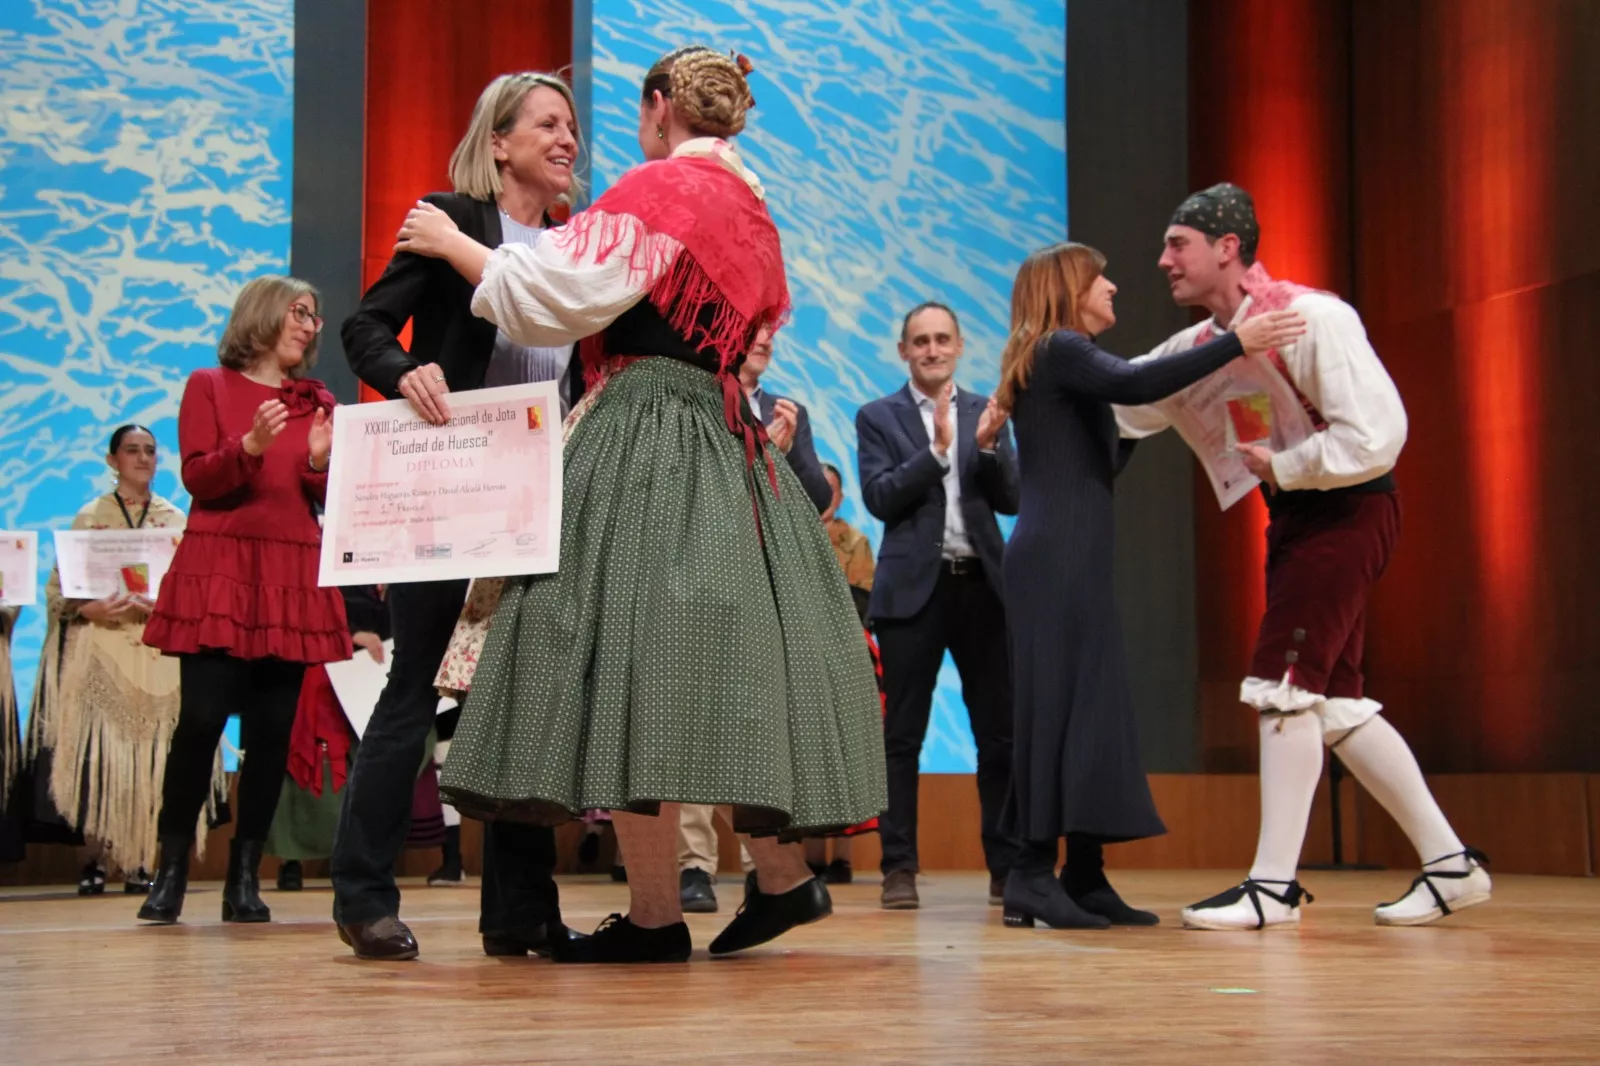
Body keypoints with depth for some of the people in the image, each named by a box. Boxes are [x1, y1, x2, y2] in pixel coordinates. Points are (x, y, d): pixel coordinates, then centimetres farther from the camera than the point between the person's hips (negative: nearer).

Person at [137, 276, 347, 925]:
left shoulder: (319, 402, 17)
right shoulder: (209, 387, 9)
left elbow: (330, 501, 14)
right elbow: (196, 478, -1)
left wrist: (320, 463, -7)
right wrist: (250, 446, -18)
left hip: (291, 579, 3)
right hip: (219, 570, -3)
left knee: (272, 731, -1)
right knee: (200, 721, -11)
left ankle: (245, 877, 5)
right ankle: (171, 871, 0)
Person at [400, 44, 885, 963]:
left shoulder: (661, 187, -7)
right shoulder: (751, 207, 19)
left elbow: (557, 294, -13)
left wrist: (452, 244, -1)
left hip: (647, 438, -9)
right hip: (729, 443, 9)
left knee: (633, 652, -7)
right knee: (721, 659, 11)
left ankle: (656, 912, -6)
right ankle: (783, 876, 12)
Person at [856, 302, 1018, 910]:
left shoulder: (986, 414, 11)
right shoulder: (878, 418, 5)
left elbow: (1010, 500, 4)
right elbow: (880, 499, -7)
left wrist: (989, 447, -13)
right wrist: (937, 449, -18)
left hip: (982, 585, 2)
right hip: (914, 589, -2)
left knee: (999, 732, 4)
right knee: (903, 736, 0)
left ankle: (1006, 866, 10)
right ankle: (900, 869, 3)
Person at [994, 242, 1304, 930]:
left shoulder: (1059, 359, 23)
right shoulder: (1060, 349, -6)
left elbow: (1101, 466, 24)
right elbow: (1133, 383, -25)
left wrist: (1152, 415, 19)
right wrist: (1235, 343, -24)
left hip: (1069, 558, 10)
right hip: (1058, 558, -10)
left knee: (1089, 707, 7)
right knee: (1059, 703, -12)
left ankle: (1084, 878, 7)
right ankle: (1032, 876, -14)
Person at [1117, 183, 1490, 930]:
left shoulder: (1310, 319, -19)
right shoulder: (1202, 345, 5)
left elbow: (1375, 435, -26)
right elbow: (1121, 405, 8)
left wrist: (1279, 467, -21)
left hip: (1347, 509, -9)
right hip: (1294, 514, 9)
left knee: (1284, 680, -13)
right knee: (1333, 698, 9)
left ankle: (1274, 885, -7)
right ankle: (1449, 862, 17)